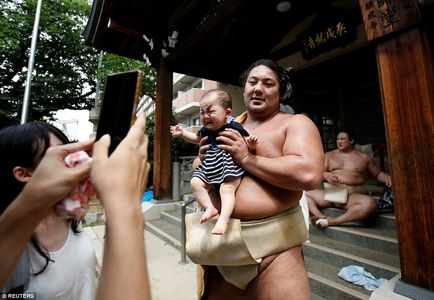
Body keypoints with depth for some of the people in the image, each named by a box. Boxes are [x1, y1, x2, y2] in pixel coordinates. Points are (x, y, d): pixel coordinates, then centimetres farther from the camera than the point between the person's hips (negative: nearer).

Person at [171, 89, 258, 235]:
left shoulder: (234, 127, -11)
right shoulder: (206, 130, 7)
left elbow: (247, 144, -5)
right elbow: (197, 139, 29)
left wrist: (250, 143, -30)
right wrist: (182, 132, 20)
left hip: (230, 166, -6)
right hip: (210, 166, 7)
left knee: (227, 189, -23)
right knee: (195, 182, -6)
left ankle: (223, 219, -19)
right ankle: (210, 208, -1)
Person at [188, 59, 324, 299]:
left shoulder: (295, 123, -2)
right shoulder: (227, 127, 13)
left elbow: (309, 174, -20)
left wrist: (246, 158, -15)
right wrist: (203, 158, -2)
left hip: (272, 242, -4)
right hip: (219, 237, 6)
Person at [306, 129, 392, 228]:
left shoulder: (364, 157, 16)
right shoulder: (329, 155, 15)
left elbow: (378, 173, 25)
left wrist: (387, 178, 1)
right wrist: (326, 175, -16)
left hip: (353, 196, -1)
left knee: (370, 203, -36)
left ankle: (332, 221, -36)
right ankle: (320, 216, -35)